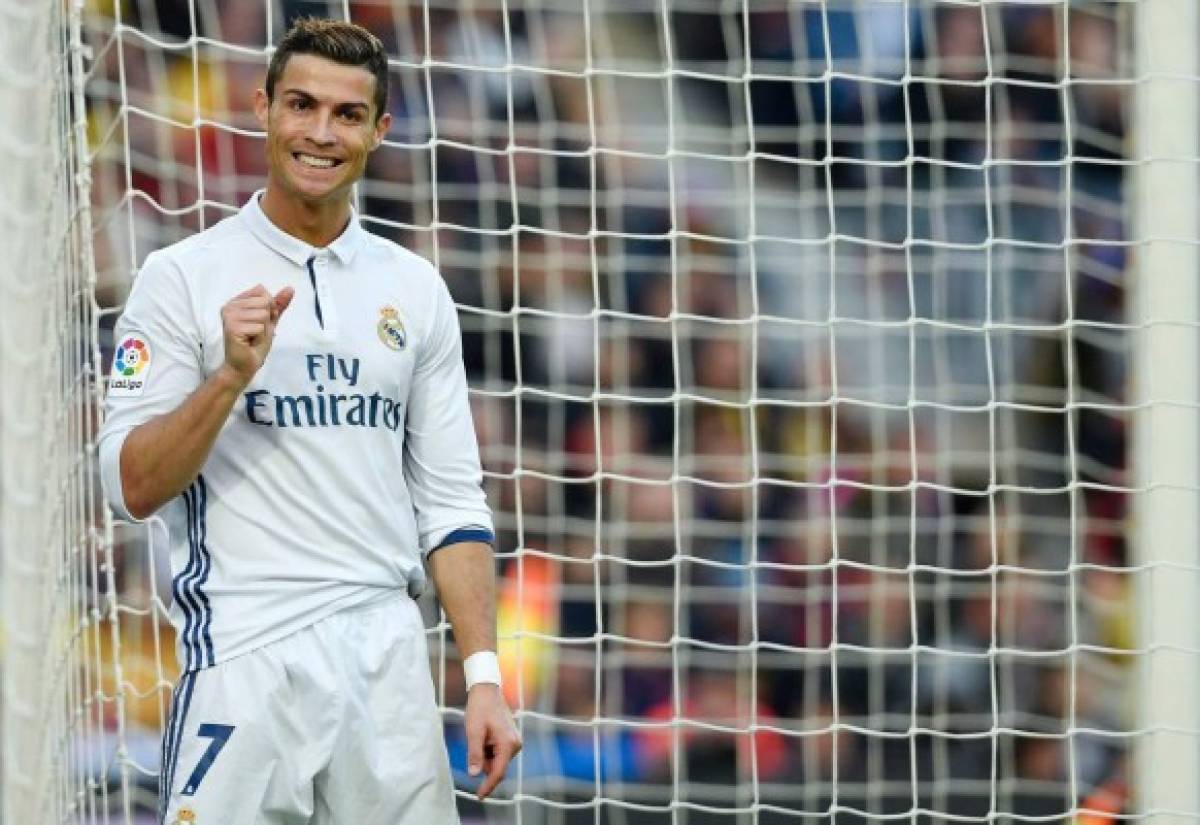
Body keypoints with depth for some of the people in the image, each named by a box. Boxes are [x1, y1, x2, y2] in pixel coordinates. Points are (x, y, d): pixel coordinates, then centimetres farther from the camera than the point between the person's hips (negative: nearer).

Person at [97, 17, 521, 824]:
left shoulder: (416, 288, 11)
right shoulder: (184, 275, 0)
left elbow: (450, 501, 12)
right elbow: (133, 487, -5)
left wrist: (484, 673, 3)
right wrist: (231, 375, -19)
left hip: (388, 665, 4)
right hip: (246, 662, -4)